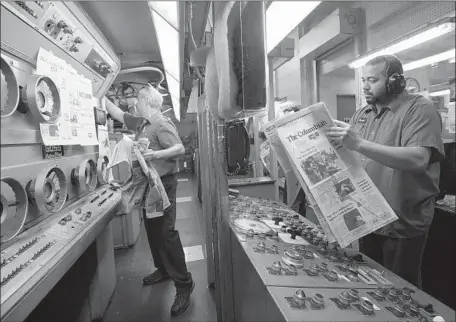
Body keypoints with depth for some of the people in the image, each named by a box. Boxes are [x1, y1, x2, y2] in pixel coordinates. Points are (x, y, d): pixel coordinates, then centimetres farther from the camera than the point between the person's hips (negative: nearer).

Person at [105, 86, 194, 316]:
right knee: (152, 230, 16)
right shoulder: (140, 123, 13)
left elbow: (180, 149, -24)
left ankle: (183, 283, 2)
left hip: (163, 183, -9)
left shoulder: (162, 124, -14)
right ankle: (163, 270, 33)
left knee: (165, 233, -9)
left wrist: (157, 154, -37)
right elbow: (117, 114, 24)